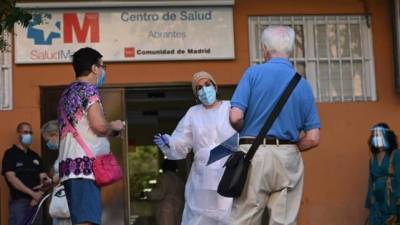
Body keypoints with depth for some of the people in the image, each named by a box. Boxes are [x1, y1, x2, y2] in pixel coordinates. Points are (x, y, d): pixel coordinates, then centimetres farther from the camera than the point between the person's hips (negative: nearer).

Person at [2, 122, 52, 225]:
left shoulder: (35, 156, 17)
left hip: (35, 201, 5)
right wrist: (32, 193, -15)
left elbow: (43, 176, 10)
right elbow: (11, 178, -11)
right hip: (18, 201, -5)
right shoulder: (10, 154, 0)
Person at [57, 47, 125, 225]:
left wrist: (109, 131, 24)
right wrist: (114, 126, 3)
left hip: (70, 163, 9)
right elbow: (99, 125, -17)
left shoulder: (68, 92, 23)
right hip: (84, 163, -9)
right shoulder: (88, 89, -5)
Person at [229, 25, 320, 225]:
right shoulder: (303, 85, 8)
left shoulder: (254, 73, -2)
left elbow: (236, 117, -11)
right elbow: (313, 138, 3)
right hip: (288, 161, 3)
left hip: (254, 155, -3)